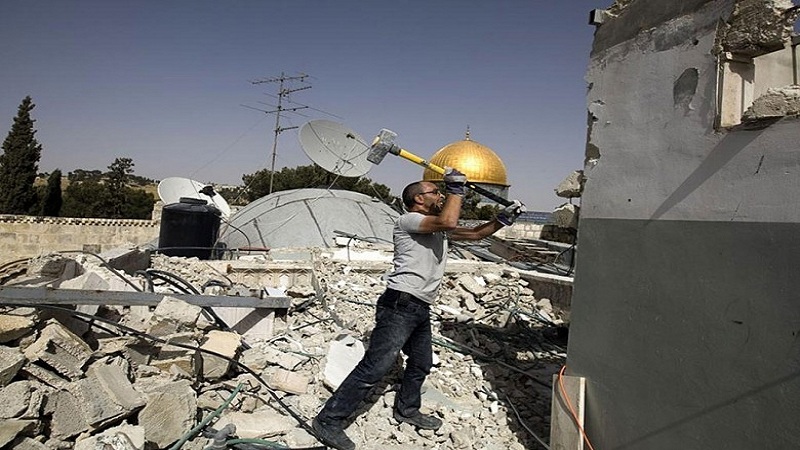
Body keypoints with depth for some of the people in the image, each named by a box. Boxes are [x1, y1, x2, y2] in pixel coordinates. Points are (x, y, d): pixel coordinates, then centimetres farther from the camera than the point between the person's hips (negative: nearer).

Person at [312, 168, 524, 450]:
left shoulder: (439, 229, 19)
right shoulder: (408, 220, -9)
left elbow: (475, 234, 26)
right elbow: (448, 221, -25)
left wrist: (503, 218, 15)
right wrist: (456, 186, -12)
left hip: (421, 309, 10)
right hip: (400, 305, -10)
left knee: (422, 363, 22)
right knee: (375, 367, -11)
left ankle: (407, 410, 44)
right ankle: (328, 421, -4)